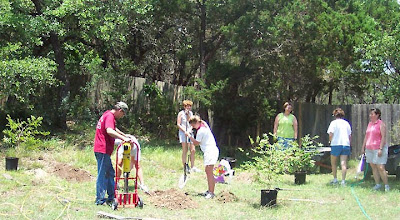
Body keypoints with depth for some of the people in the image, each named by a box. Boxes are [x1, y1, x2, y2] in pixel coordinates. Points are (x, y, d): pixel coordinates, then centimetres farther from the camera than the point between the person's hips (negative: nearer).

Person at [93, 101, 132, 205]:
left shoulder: (108, 115, 18)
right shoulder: (110, 116, -15)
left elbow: (114, 129, 35)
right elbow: (109, 131, -33)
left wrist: (124, 135, 35)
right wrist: (123, 138, -33)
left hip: (104, 150, 11)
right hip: (103, 150, -11)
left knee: (110, 173, 16)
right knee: (102, 175, -5)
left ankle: (111, 197, 23)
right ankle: (100, 200, -1)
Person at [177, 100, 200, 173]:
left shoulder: (191, 113, 13)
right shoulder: (181, 113, -2)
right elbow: (178, 124, -6)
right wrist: (185, 131, -14)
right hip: (183, 132, -6)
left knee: (193, 150, 2)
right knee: (185, 150, -10)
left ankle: (192, 167, 9)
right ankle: (185, 167, -6)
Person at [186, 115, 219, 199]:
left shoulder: (201, 131, -18)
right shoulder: (204, 124, 9)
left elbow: (196, 143, -9)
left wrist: (189, 135, -2)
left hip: (211, 151, -11)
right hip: (210, 151, 11)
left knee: (209, 172, -11)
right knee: (207, 171, 14)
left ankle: (211, 192, -11)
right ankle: (210, 190, 20)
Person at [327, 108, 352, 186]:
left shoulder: (334, 122, -2)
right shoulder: (346, 123, 11)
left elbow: (331, 134, -9)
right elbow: (350, 136, 12)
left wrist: (330, 141, 8)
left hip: (336, 144, -3)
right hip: (346, 144, 3)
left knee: (333, 163, 14)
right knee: (343, 163, -2)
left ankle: (335, 179, 18)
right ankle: (343, 181, -9)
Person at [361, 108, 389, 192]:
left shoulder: (381, 124, -6)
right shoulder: (370, 124, 15)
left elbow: (383, 137, -12)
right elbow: (366, 136, 20)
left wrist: (380, 149, -19)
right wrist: (363, 147, 16)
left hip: (378, 149, -7)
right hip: (369, 149, 7)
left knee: (380, 168, -11)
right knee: (373, 167, 7)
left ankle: (386, 185, -3)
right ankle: (377, 184, 14)